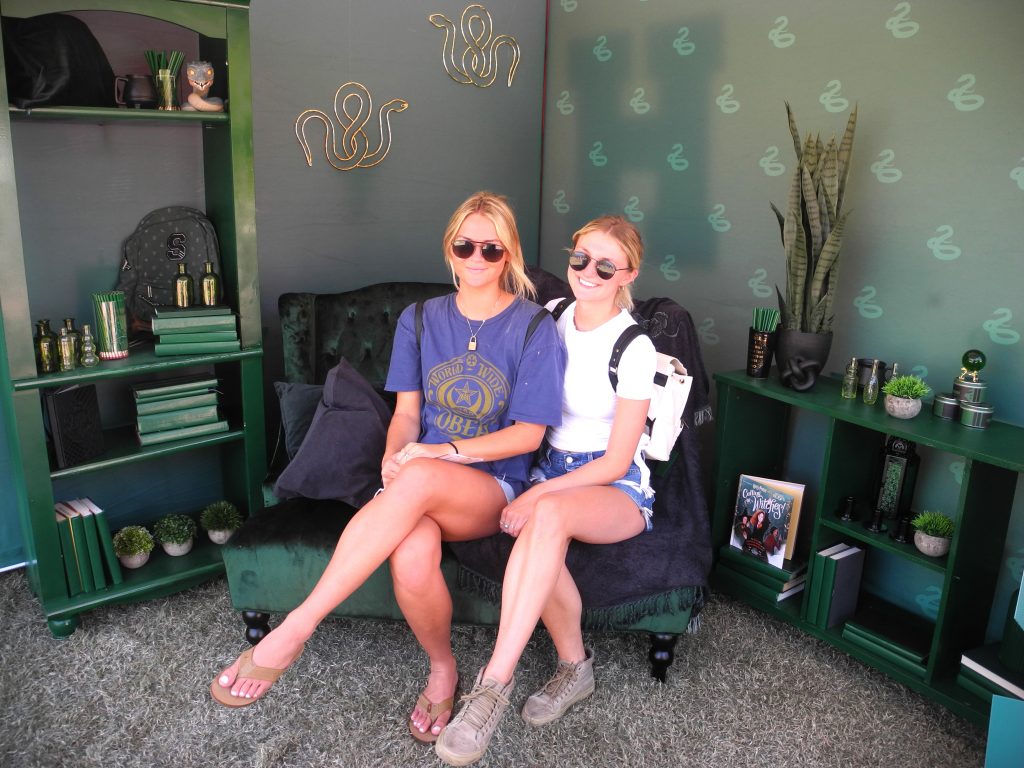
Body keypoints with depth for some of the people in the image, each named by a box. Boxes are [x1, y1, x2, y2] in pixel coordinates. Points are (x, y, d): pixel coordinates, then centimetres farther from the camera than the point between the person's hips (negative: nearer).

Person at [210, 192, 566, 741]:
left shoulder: (534, 328, -1)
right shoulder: (421, 320, 10)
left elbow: (529, 432, -5)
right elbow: (407, 411, 8)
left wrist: (445, 450, -16)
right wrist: (392, 458, -14)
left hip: (493, 486, -2)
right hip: (417, 488, 2)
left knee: (418, 479, -39)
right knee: (411, 558, -35)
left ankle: (293, 631, -30)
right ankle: (442, 666, -2)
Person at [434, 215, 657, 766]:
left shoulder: (635, 349, -12)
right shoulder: (553, 316, 3)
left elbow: (616, 462, -13)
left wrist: (536, 494, -21)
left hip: (616, 487, -4)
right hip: (551, 468, 4)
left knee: (547, 515, -38)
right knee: (539, 537, -32)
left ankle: (493, 685, -32)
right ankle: (575, 667, -7)